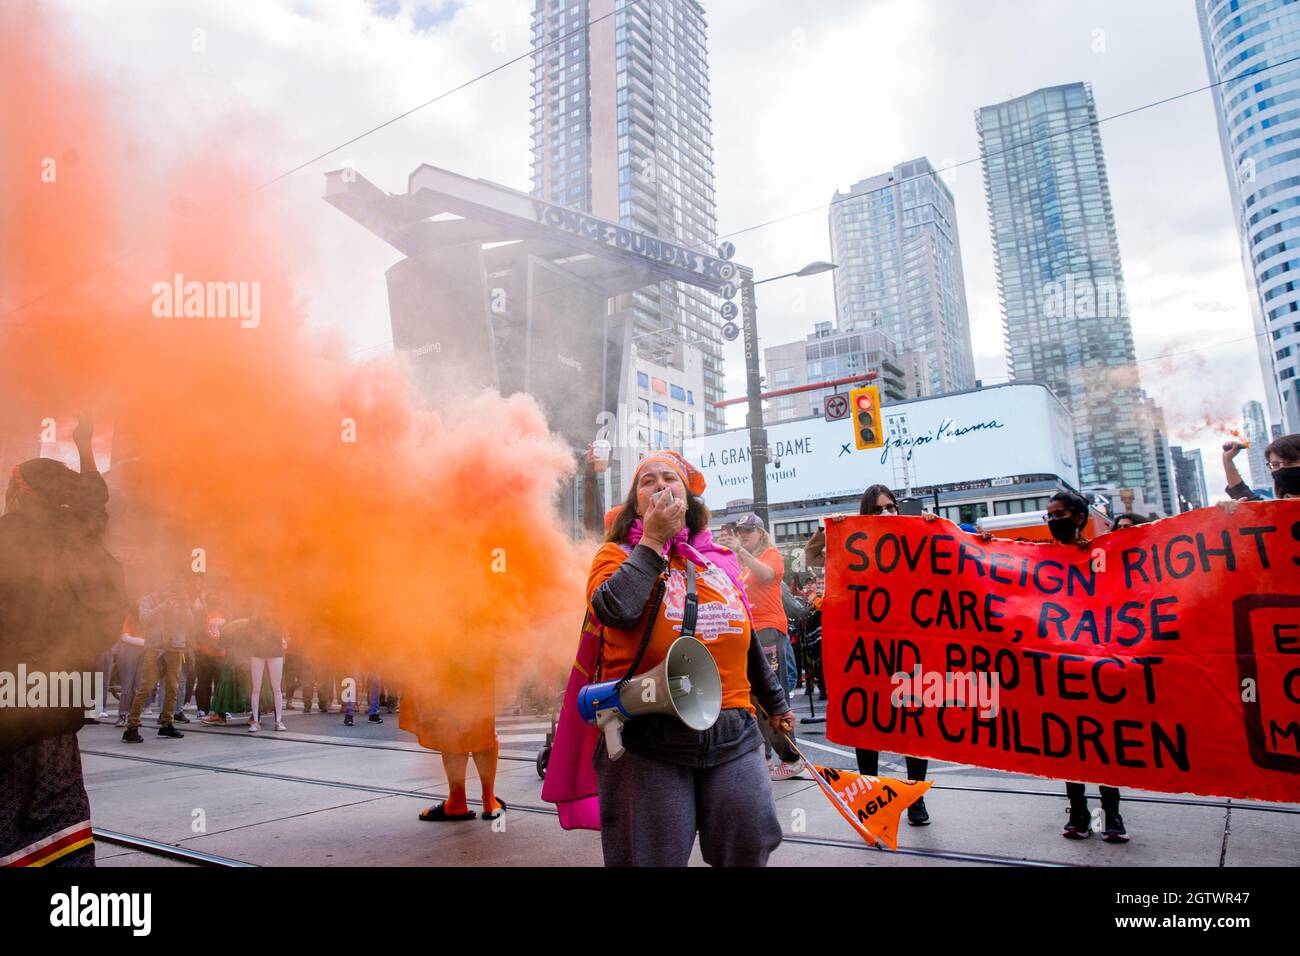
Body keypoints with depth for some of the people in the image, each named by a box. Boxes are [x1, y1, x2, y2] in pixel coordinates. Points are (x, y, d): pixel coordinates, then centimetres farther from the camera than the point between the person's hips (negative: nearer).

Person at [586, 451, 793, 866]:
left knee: (750, 846, 6)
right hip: (648, 738, -3)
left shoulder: (717, 560, 13)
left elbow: (746, 639, 22)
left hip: (733, 736, 4)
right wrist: (653, 539, -13)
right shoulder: (618, 554, 1)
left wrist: (773, 701, 29)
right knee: (655, 856, 5)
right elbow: (616, 611, -21)